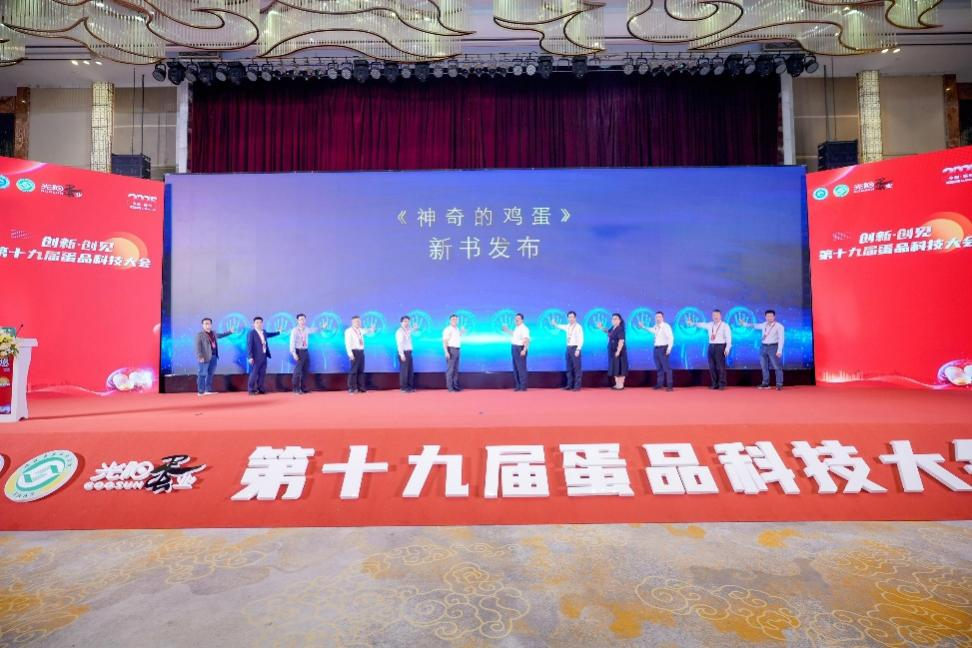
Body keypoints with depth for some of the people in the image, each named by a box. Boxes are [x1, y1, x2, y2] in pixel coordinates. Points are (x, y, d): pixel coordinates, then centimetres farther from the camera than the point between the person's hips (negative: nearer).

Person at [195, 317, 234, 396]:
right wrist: (200, 356, -19)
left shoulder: (213, 333, 16)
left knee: (210, 374, 12)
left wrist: (230, 332, 37)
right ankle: (201, 391, 1)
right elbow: (198, 346, -11)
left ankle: (208, 390, 20)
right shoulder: (200, 334, -5)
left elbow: (221, 335, 37)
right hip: (205, 357, -7)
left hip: (214, 356, 7)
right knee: (202, 374, -4)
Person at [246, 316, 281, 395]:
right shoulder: (251, 333, -10)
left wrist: (278, 332, 43)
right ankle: (251, 390, 5)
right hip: (256, 357, -7)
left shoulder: (264, 332, 13)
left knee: (262, 374, 9)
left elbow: (269, 334, 37)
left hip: (264, 356, 7)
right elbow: (249, 345, -14)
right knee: (254, 373, -4)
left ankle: (260, 389, 18)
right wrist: (250, 357, -19)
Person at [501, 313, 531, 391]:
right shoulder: (516, 328, 15)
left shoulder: (524, 329, -14)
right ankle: (517, 386, 19)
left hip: (520, 349, -10)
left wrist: (524, 350, -31)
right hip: (514, 348, 10)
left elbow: (526, 340, -22)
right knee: (516, 368, 12)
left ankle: (523, 387, -1)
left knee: (521, 368, -6)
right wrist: (507, 330, 27)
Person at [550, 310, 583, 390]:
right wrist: (554, 324, 13)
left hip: (575, 348, -7)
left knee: (577, 367, -4)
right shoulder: (568, 326, 11)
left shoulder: (578, 327, -9)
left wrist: (578, 349, -19)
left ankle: (577, 386, 0)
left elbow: (581, 339, -13)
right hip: (569, 348, 7)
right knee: (569, 367, 11)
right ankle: (569, 385, 18)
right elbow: (560, 326, 28)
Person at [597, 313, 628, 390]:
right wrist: (602, 328, 20)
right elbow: (609, 334, 28)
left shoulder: (620, 329, -17)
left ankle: (621, 385, 5)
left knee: (619, 367, -2)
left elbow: (621, 341, -22)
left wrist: (618, 351, -26)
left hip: (618, 351, -9)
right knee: (614, 368, 13)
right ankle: (617, 384, 21)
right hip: (612, 351, 9)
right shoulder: (612, 328, 9)